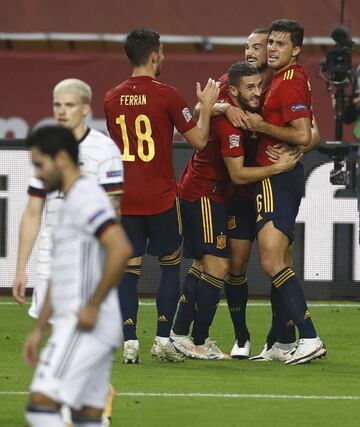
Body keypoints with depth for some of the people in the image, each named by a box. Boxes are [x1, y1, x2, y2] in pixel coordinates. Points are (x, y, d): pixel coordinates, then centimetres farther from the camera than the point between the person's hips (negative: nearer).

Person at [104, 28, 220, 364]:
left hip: (124, 198, 3)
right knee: (170, 265, 10)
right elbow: (199, 140, -6)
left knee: (129, 269, 4)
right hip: (160, 198, -3)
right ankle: (163, 340, 5)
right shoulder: (166, 96, -10)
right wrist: (206, 106, 9)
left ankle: (129, 343, -3)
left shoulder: (112, 98, 5)